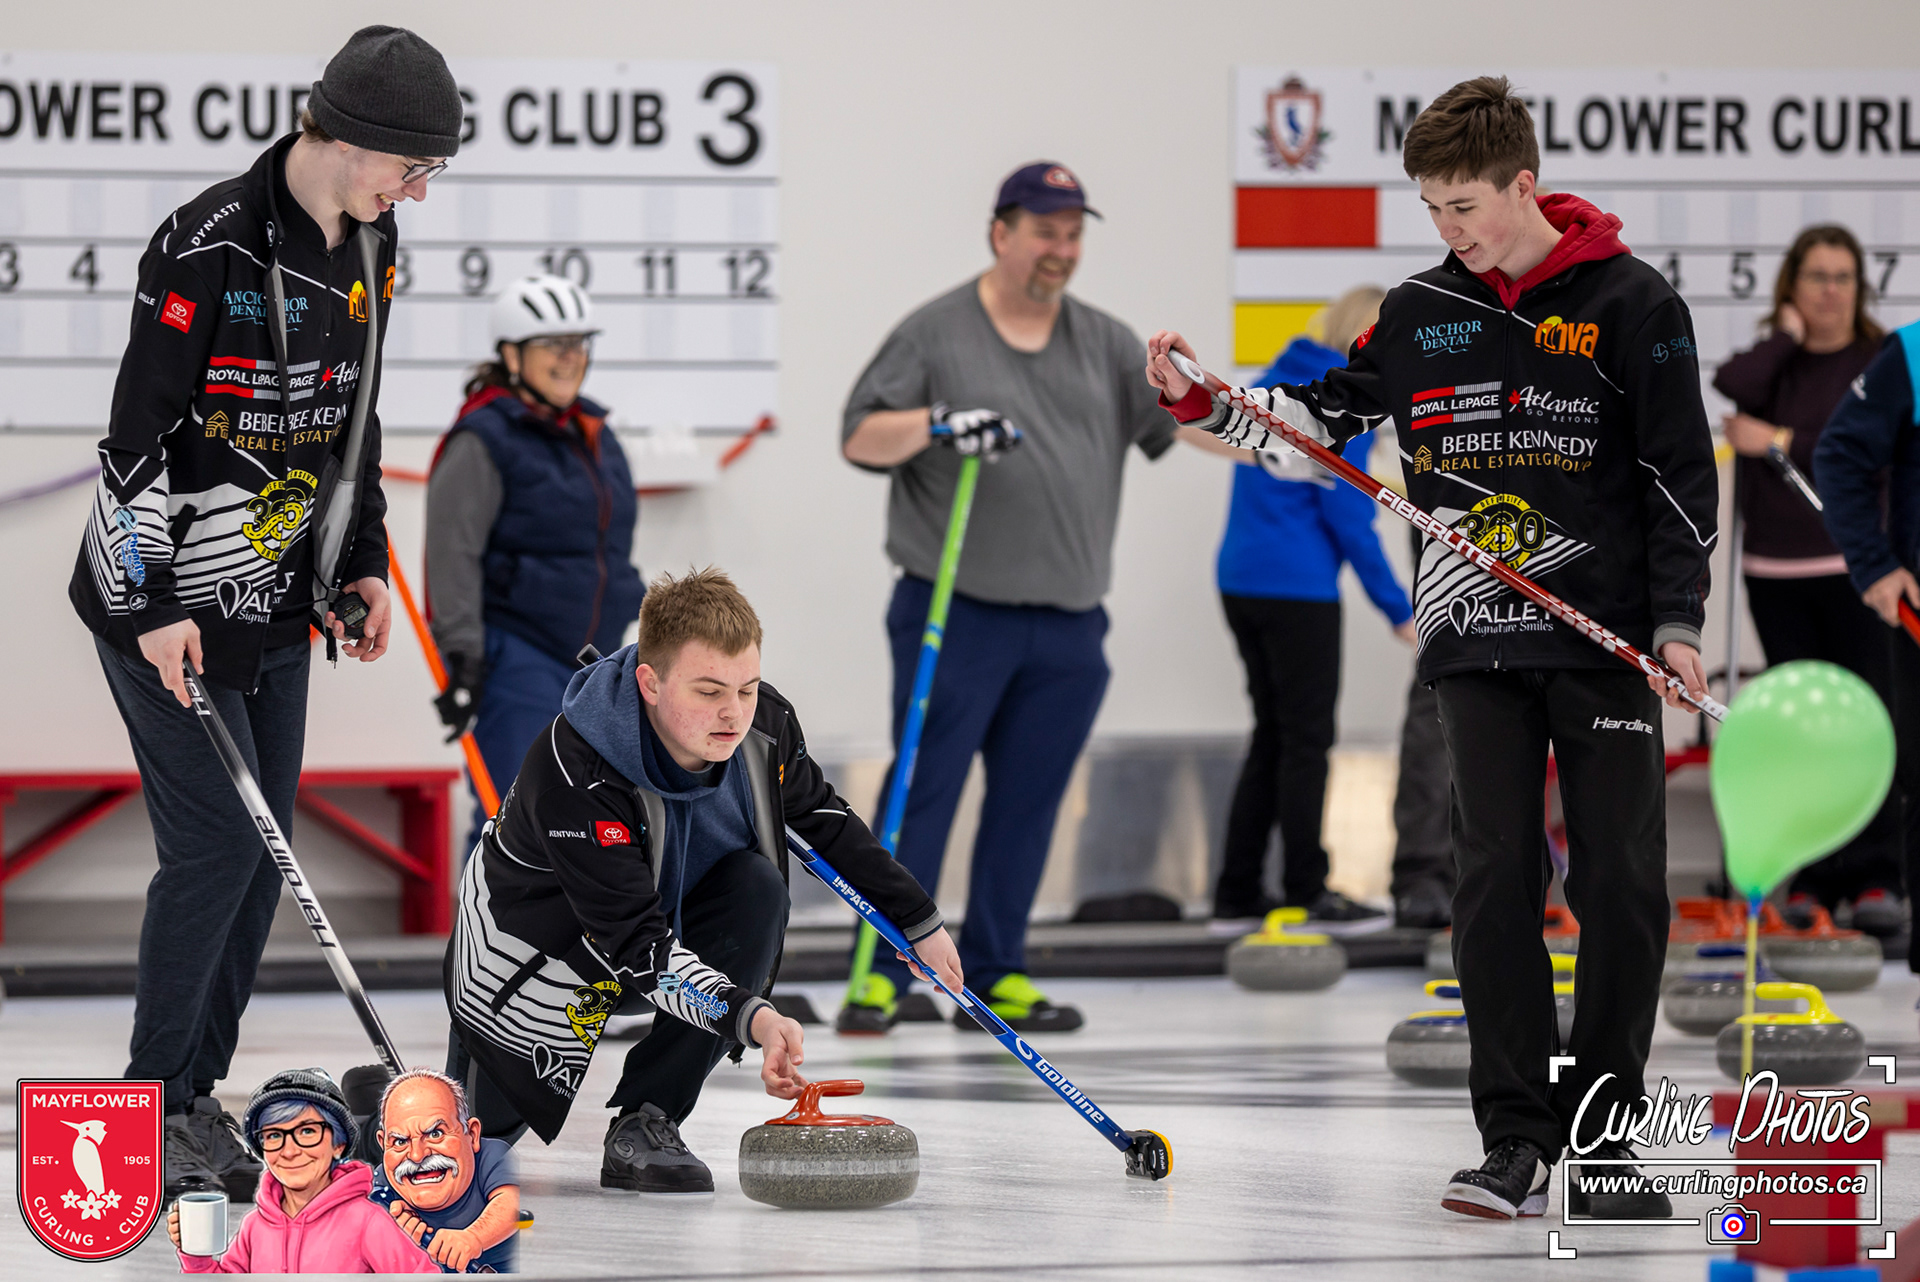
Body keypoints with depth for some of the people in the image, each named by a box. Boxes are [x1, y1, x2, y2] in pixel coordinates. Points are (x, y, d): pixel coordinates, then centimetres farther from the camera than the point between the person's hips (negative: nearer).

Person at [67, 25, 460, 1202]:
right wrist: (156, 605, -19)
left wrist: (364, 563, 14)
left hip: (280, 604, 8)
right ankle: (154, 1106, 6)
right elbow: (138, 431, -19)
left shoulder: (368, 247, 3)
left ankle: (199, 1093, 19)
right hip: (170, 595, -8)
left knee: (262, 848, 8)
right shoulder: (210, 247, -22)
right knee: (216, 847, -8)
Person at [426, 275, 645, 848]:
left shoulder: (596, 436, 15)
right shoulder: (484, 440, -9)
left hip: (591, 656, 8)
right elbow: (453, 552, -14)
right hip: (517, 657, -8)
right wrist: (463, 656, -19)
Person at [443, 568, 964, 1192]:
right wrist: (749, 1017, -53)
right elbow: (636, 943, -41)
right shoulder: (574, 773, -38)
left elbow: (824, 819, 3)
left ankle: (643, 1124, -18)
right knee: (483, 1125, -10)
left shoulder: (764, 724, -20)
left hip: (670, 915, 5)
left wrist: (920, 922, 8)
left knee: (757, 888, -24)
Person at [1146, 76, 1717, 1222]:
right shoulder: (1425, 312, 8)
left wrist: (1678, 620, -8)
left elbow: (1683, 470, -2)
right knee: (1497, 883, -3)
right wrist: (1202, 398, 2)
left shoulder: (1630, 302, -3)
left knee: (1622, 887, -2)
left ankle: (1601, 1138, 7)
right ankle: (1518, 1139, 1)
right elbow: (1322, 414, 17)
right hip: (1479, 639, 3)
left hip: (1608, 640, -3)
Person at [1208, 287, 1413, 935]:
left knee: (1273, 735, 14)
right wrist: (1398, 609, -8)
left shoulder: (1276, 379, 13)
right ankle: (1306, 895, 5)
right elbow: (1349, 514, -14)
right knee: (1307, 739, 1)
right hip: (1298, 587, -8)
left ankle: (1236, 895, 14)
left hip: (1241, 579, 8)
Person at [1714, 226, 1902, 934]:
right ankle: (1814, 876, 8)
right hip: (1776, 572, 3)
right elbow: (1731, 386, -10)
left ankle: (1876, 877, -8)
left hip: (1854, 566, -3)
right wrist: (1787, 337, -5)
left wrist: (1781, 442, -10)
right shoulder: (1776, 362, 12)